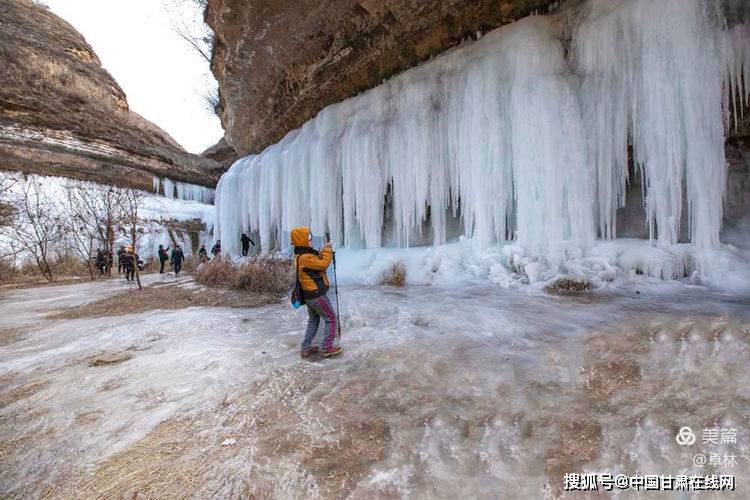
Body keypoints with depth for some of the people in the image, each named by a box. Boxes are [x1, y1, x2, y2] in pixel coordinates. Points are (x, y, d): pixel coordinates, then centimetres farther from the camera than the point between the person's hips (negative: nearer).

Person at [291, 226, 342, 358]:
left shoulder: (299, 256, 8)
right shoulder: (305, 257, -24)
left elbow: (316, 261, 14)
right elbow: (323, 264, -23)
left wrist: (322, 251, 2)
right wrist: (327, 251, -9)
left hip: (309, 295, 10)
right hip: (317, 295, -10)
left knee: (313, 320, 23)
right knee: (331, 319, 3)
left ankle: (306, 348, 28)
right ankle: (327, 348, 10)